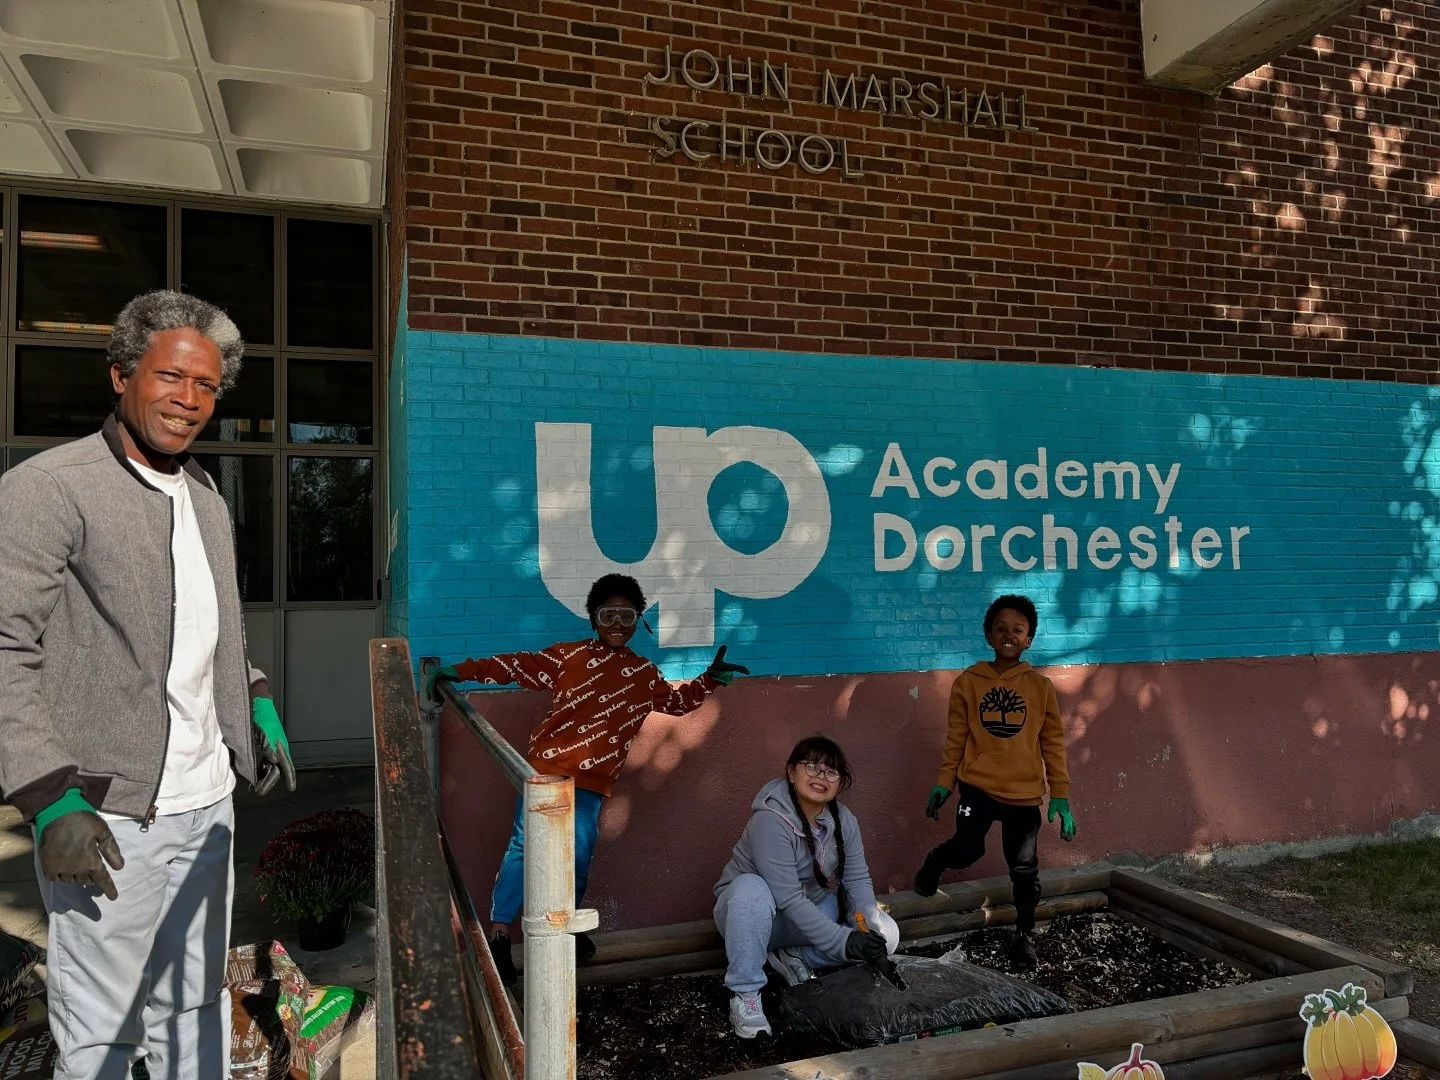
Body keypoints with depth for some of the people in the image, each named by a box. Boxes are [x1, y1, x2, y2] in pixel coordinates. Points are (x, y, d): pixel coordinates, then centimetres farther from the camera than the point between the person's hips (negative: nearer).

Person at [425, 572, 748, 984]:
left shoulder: (645, 675, 16)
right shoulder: (569, 655, 3)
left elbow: (678, 701, 31)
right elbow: (519, 666, 1)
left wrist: (710, 679, 18)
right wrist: (461, 671, -4)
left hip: (591, 782, 3)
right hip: (545, 766, -3)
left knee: (579, 855, 5)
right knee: (525, 846, -4)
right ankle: (498, 934, 7)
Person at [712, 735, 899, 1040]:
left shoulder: (844, 821, -8)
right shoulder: (770, 821, -30)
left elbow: (858, 880, -10)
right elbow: (788, 899, -33)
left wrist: (871, 930, -27)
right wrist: (842, 940, -34)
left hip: (812, 913, 6)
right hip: (750, 910, -6)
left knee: (886, 934, -12)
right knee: (750, 887, -40)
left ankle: (794, 958, 1)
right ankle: (745, 994, -25)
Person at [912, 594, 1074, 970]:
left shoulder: (1041, 686, 1)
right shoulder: (968, 681, 0)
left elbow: (1053, 744, 3)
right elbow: (956, 738, 4)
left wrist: (1061, 797, 1)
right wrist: (943, 784, 3)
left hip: (1025, 793, 1)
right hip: (978, 785, -1)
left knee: (1024, 868, 6)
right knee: (967, 850, -17)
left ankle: (1025, 936, 29)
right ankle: (934, 863, 18)